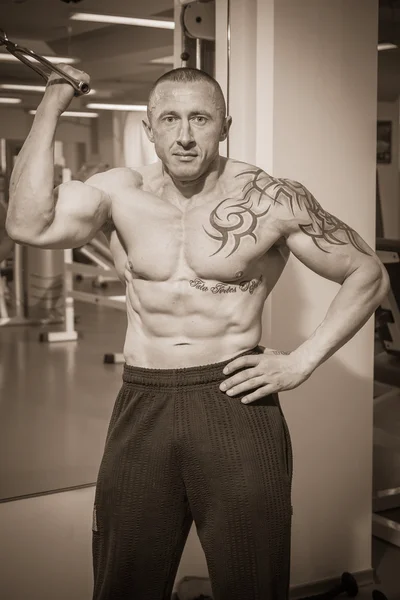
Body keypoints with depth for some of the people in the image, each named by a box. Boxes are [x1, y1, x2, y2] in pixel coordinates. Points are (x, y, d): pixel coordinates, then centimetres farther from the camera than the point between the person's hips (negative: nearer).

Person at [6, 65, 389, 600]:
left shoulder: (271, 200, -3)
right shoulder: (120, 193, 2)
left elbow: (369, 275, 2)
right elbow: (29, 225, -15)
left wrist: (302, 361, -6)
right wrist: (52, 106, -12)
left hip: (236, 401, -2)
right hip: (141, 408, 3)